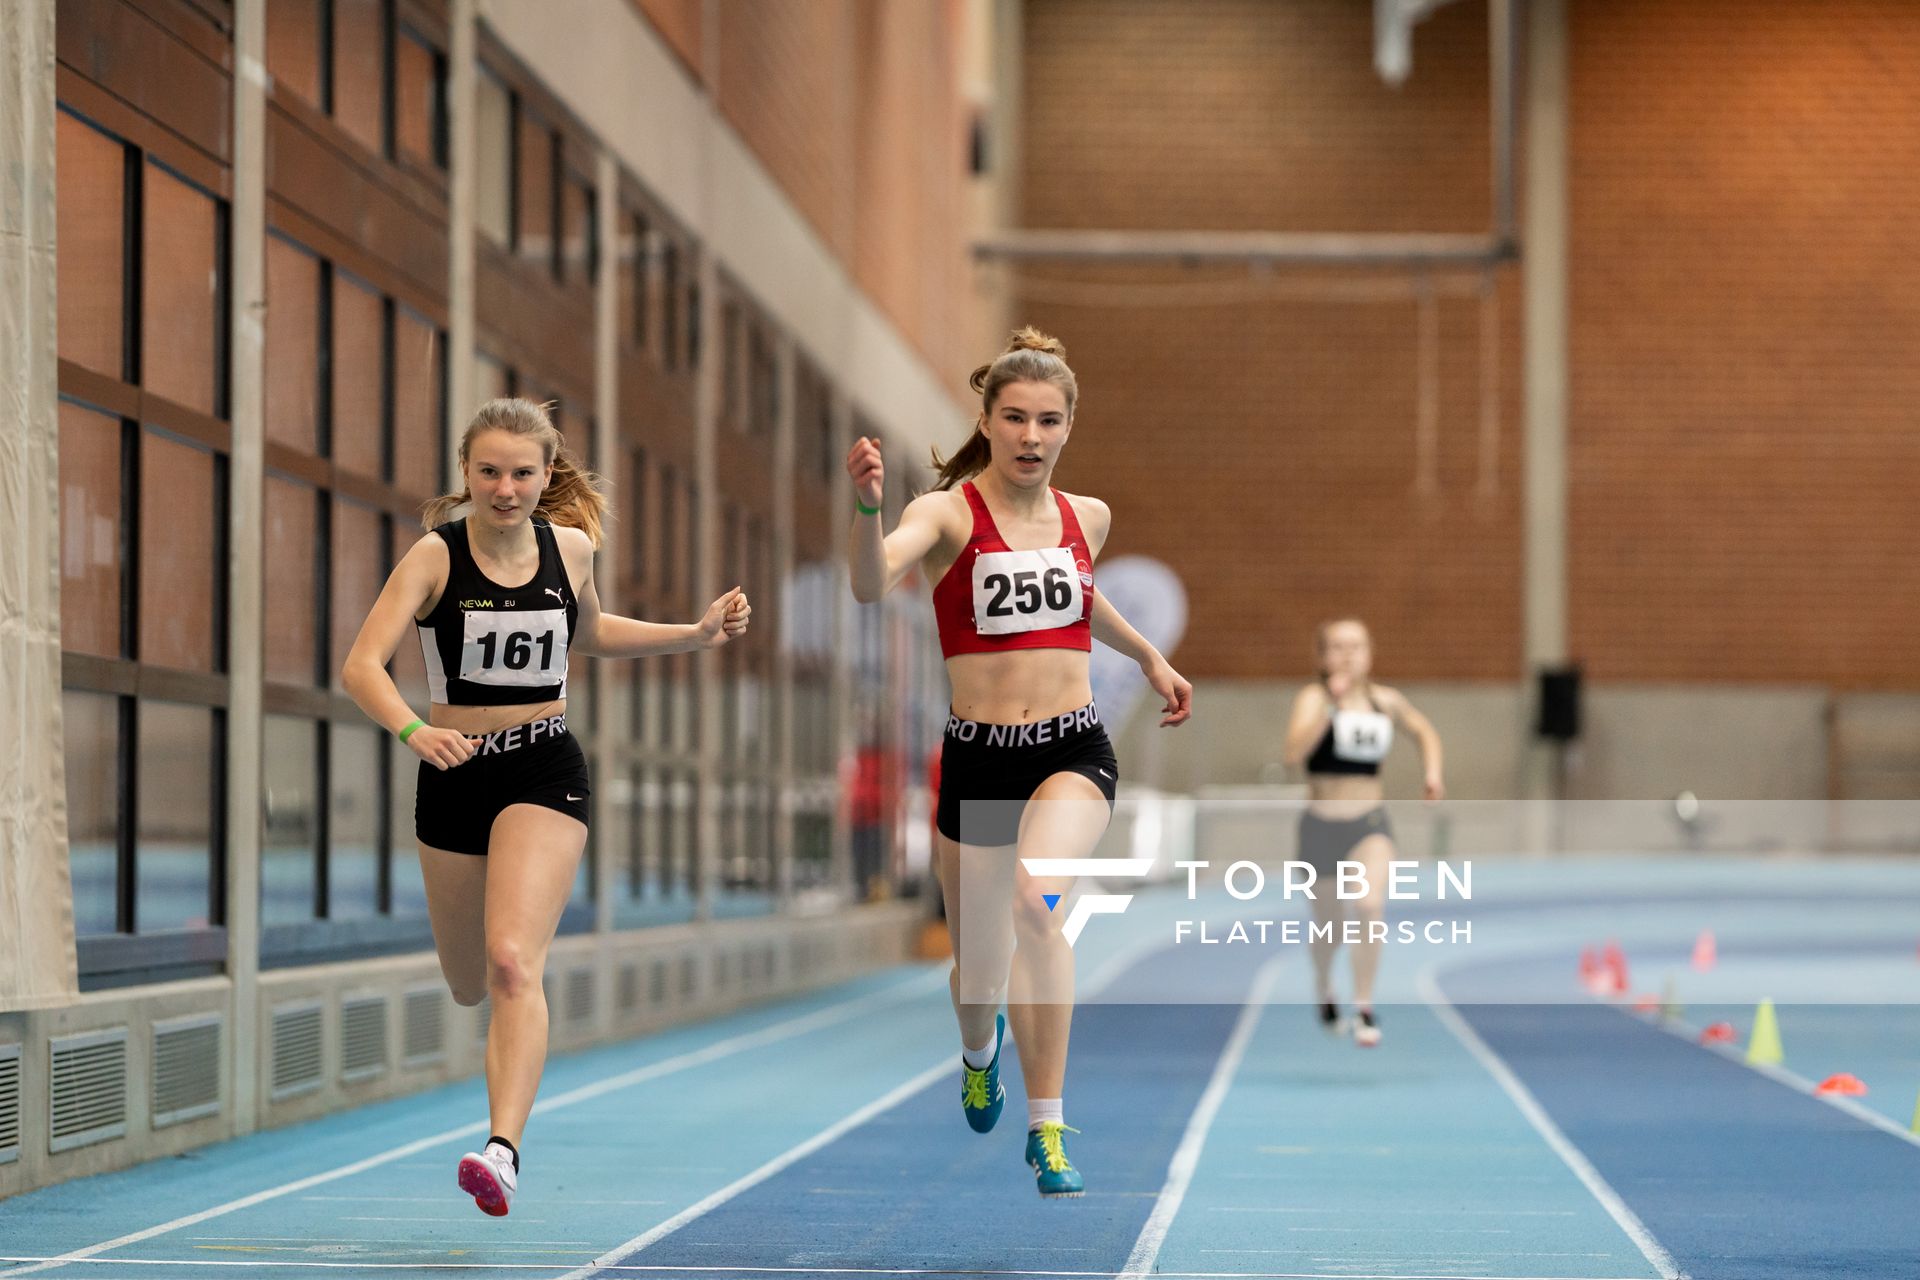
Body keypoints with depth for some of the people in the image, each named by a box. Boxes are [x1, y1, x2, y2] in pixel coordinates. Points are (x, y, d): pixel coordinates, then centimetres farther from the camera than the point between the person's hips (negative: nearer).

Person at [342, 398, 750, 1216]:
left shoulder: (570, 547, 1)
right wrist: (413, 731, -40)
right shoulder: (435, 556, -10)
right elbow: (361, 666, -20)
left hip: (544, 771, -1)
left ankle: (504, 1149, -29)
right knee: (467, 985, 16)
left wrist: (697, 634, 12)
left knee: (511, 962, -21)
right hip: (455, 773, 1)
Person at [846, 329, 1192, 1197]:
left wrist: (1149, 658, 34)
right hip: (978, 759, -1)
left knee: (1036, 902, -30)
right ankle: (980, 1049, 54)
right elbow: (871, 584, -29)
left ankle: (1047, 1127, -23)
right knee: (979, 974, 13)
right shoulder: (950, 513, -7)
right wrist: (868, 504, -46)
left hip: (1074, 750, 1)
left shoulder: (1087, 517, 7)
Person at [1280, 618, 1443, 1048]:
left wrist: (1433, 773, 6)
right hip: (1321, 825, -1)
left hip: (1369, 822, 1)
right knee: (1328, 929, 12)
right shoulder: (1313, 698, -11)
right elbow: (1295, 752, -30)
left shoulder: (1386, 701, 1)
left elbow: (1424, 732, 22)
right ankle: (1323, 988, 46)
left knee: (1370, 904, -25)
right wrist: (1332, 703, -34)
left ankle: (1364, 1008, -15)